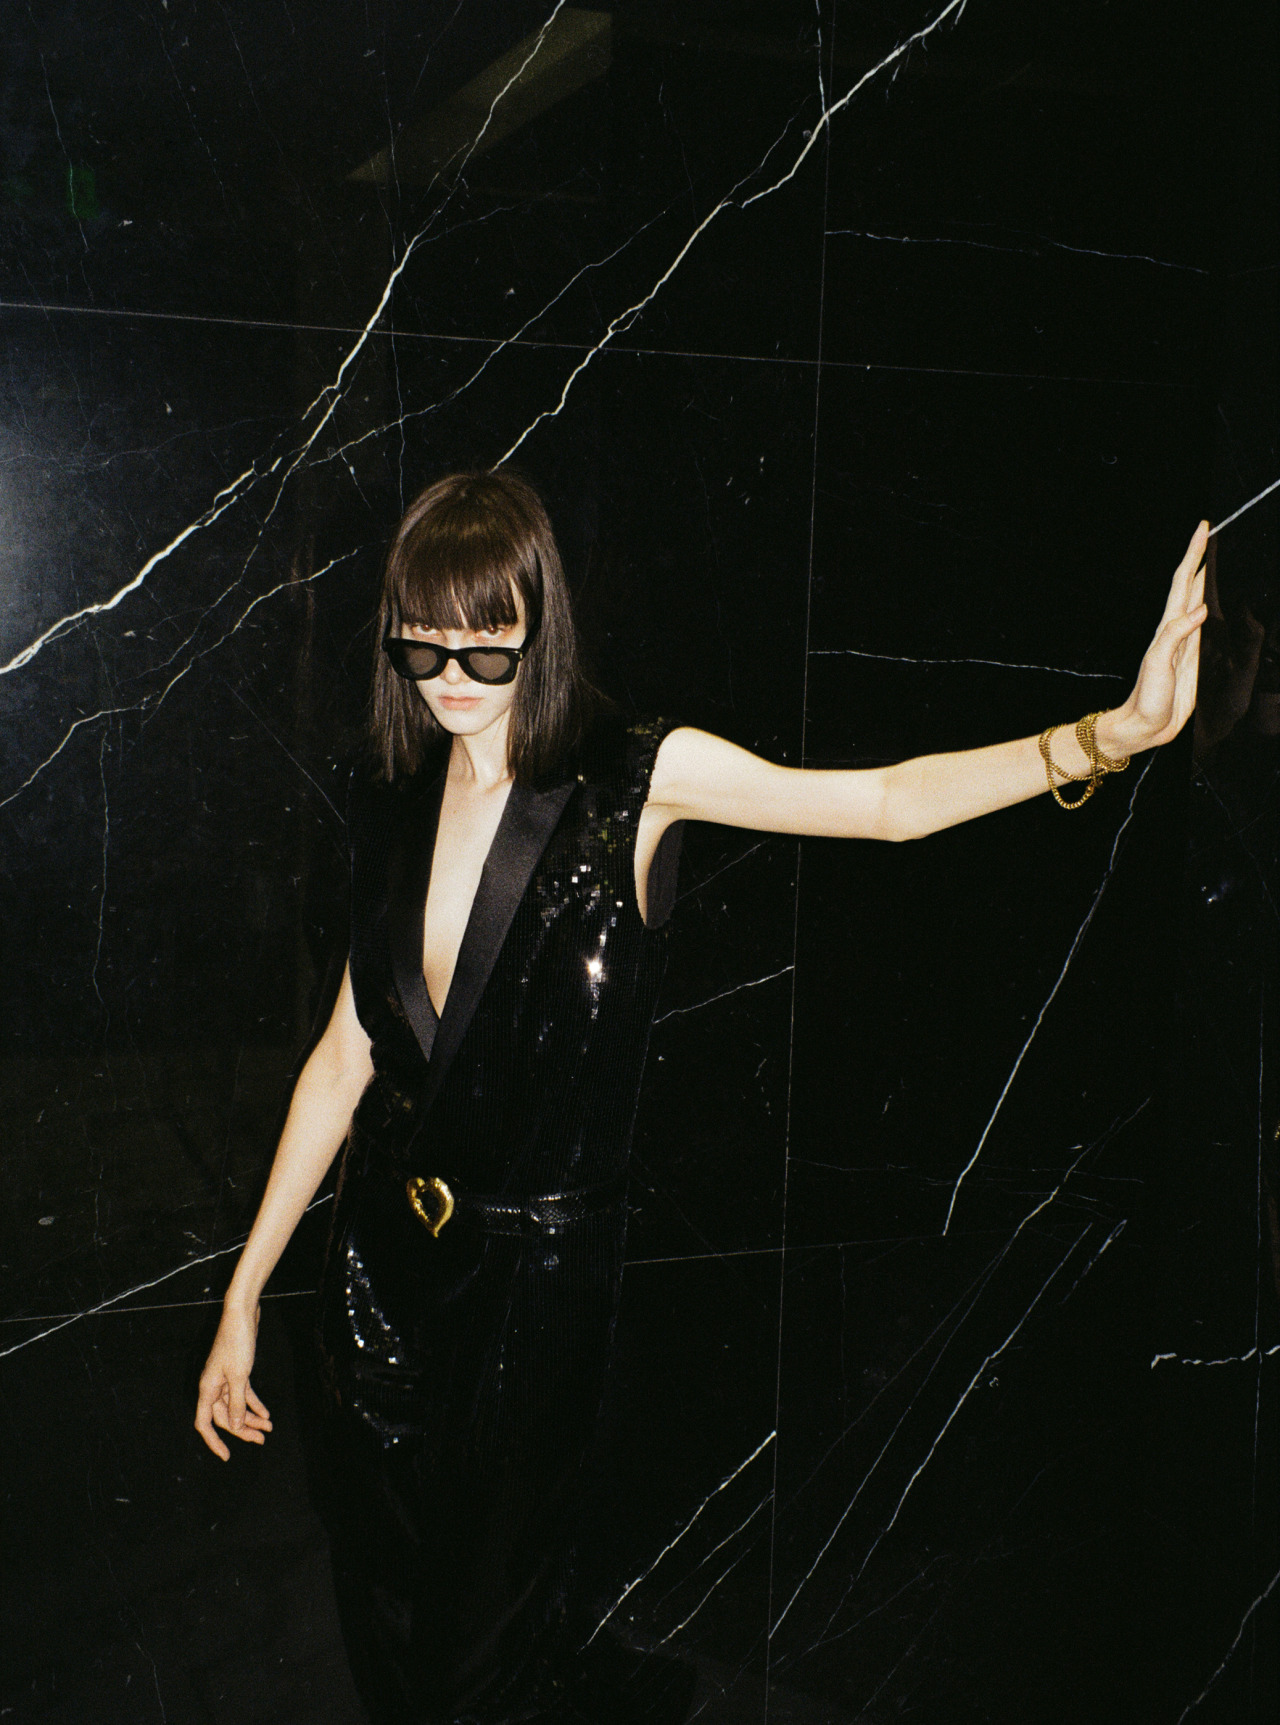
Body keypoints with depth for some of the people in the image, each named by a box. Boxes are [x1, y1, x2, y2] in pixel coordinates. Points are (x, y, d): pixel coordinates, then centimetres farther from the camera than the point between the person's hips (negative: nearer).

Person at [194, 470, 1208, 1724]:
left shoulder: (634, 784, -10)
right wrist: (245, 1293, 7)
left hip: (534, 1283, -4)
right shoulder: (390, 805, 2)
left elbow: (893, 800, -16)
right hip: (379, 1264, 4)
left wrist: (1111, 733, -32)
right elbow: (347, 1051, 6)